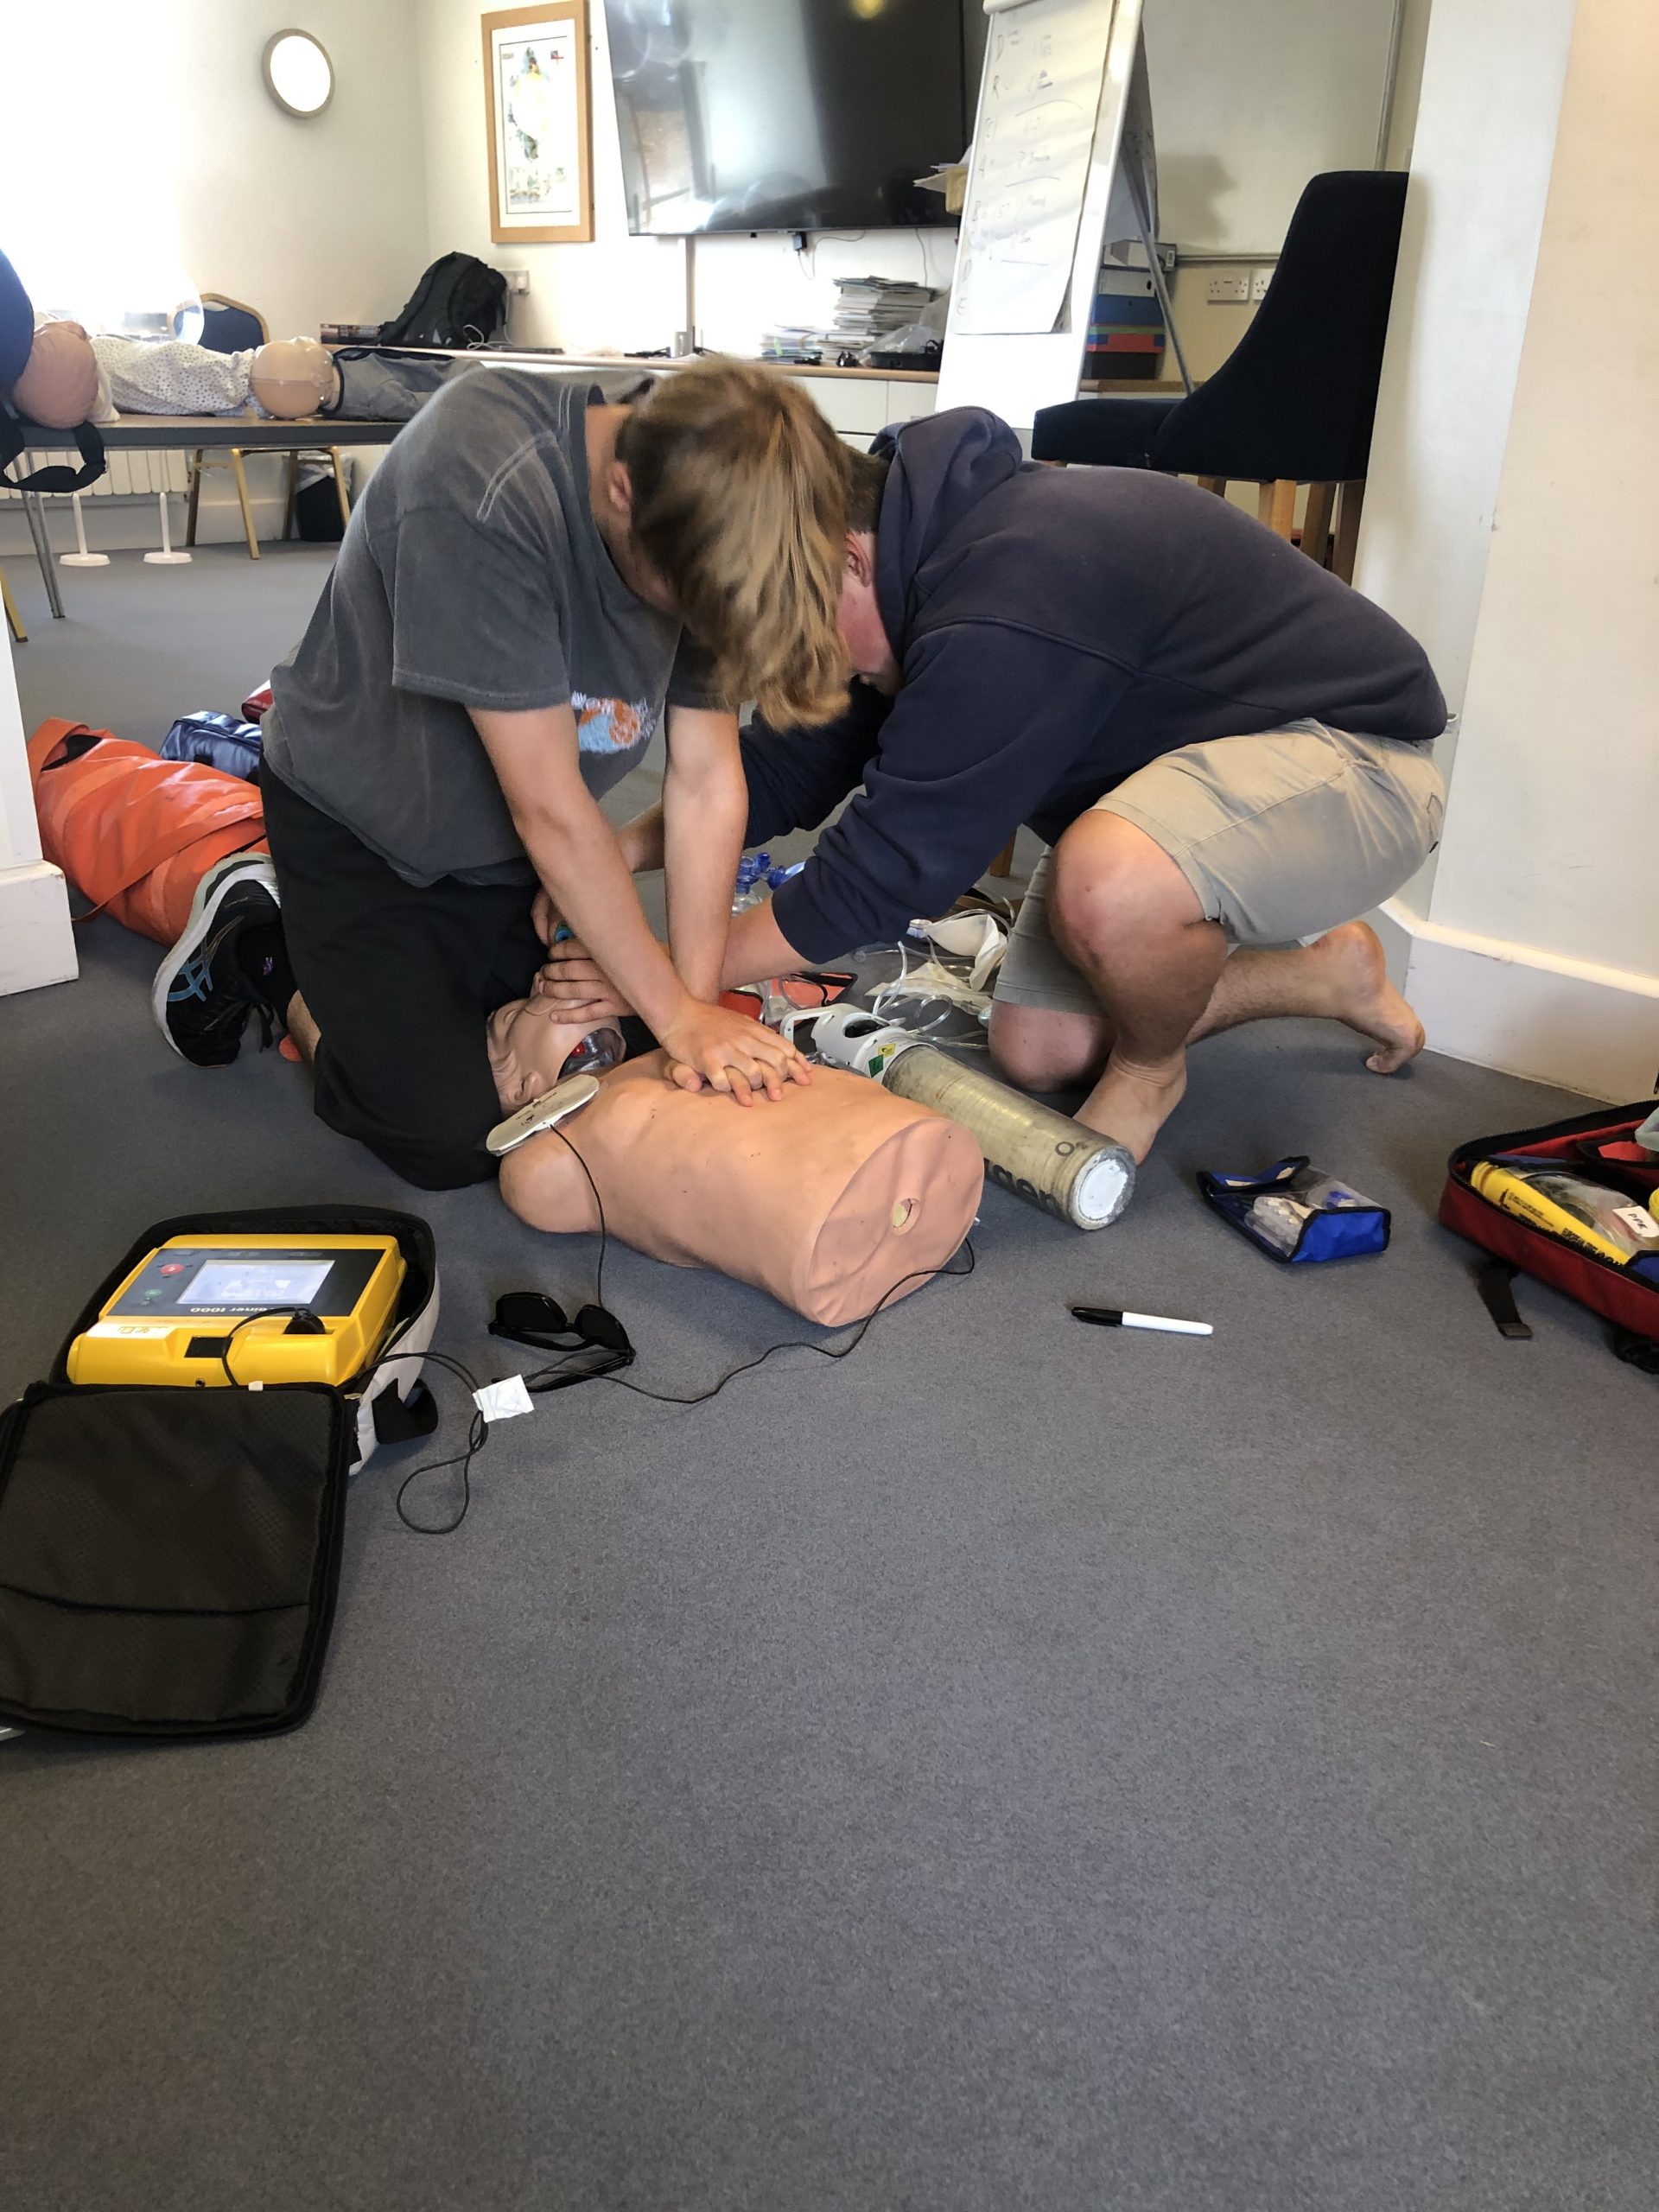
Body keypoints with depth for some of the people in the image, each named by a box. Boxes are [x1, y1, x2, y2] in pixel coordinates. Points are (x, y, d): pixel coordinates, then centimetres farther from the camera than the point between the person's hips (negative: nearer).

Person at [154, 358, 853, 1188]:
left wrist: (699, 1003, -20)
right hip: (359, 828, -6)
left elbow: (707, 782, -15)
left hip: (504, 843, 6)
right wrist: (676, 1013, -24)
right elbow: (550, 809, -33)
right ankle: (258, 956, 16)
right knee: (453, 1144, -8)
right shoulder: (480, 492, -37)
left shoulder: (707, 519, -18)